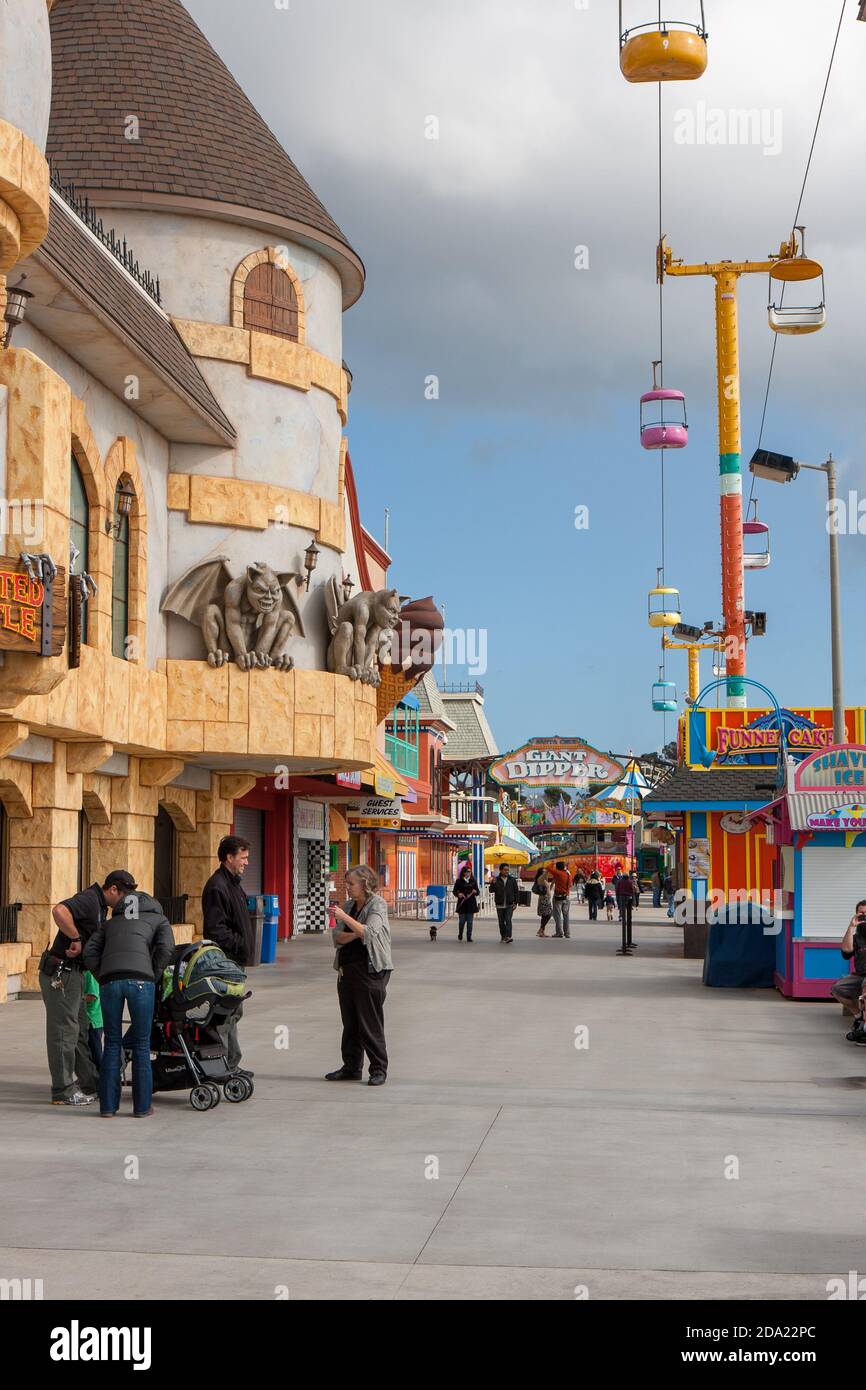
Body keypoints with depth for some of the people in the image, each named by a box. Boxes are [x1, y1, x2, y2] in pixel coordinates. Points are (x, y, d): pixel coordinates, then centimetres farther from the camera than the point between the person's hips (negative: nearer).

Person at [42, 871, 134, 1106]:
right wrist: (76, 939, -26)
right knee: (64, 1030, -4)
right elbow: (59, 911, -36)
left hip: (74, 973, 10)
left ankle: (90, 1083, 25)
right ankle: (62, 1091, 2)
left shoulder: (99, 906, 16)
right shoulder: (88, 900, -17)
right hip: (60, 973, -10)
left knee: (80, 1029, 16)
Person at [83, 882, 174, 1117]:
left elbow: (90, 953, 17)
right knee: (141, 1045, 9)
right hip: (140, 979, -2)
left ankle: (108, 1105, 14)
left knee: (112, 1044, 13)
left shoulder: (110, 923, 34)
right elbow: (165, 948, 5)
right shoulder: (159, 919, 26)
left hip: (110, 981, 2)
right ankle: (142, 1106, 12)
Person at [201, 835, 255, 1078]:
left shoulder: (233, 883, 17)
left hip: (235, 960, 11)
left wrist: (245, 947, 14)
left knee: (233, 1012, 15)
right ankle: (226, 1065, -4)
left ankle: (231, 1064, 22)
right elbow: (216, 929, -20)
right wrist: (239, 945, -19)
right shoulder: (217, 887, -15)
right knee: (225, 1014, -7)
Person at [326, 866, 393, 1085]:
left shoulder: (377, 904, -7)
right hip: (347, 969, 7)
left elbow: (369, 932, -21)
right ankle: (351, 1067, 19)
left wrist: (344, 917, -25)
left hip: (371, 970, -7)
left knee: (371, 1023, -3)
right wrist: (356, 934, -15)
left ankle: (379, 1069, 6)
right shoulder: (348, 905, 12)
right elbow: (337, 937, 3)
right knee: (350, 1022, 11)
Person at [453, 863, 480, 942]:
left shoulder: (473, 881, 8)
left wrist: (475, 891, -12)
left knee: (469, 921, 1)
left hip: (471, 903, 2)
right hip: (462, 903, -1)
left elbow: (478, 891, 11)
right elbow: (455, 891, 3)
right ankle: (460, 935, 24)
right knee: (461, 921, 0)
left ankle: (469, 937, 6)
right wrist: (458, 894, -17)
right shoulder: (459, 881, 2)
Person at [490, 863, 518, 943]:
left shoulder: (512, 880, 3)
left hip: (509, 905, -1)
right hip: (500, 905, 1)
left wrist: (515, 902, 0)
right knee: (501, 921, 10)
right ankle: (503, 936, 26)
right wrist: (493, 884, -23)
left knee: (508, 920, -14)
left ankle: (508, 937, -20)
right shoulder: (496, 880, 0)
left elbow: (516, 892, 6)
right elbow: (491, 890, -4)